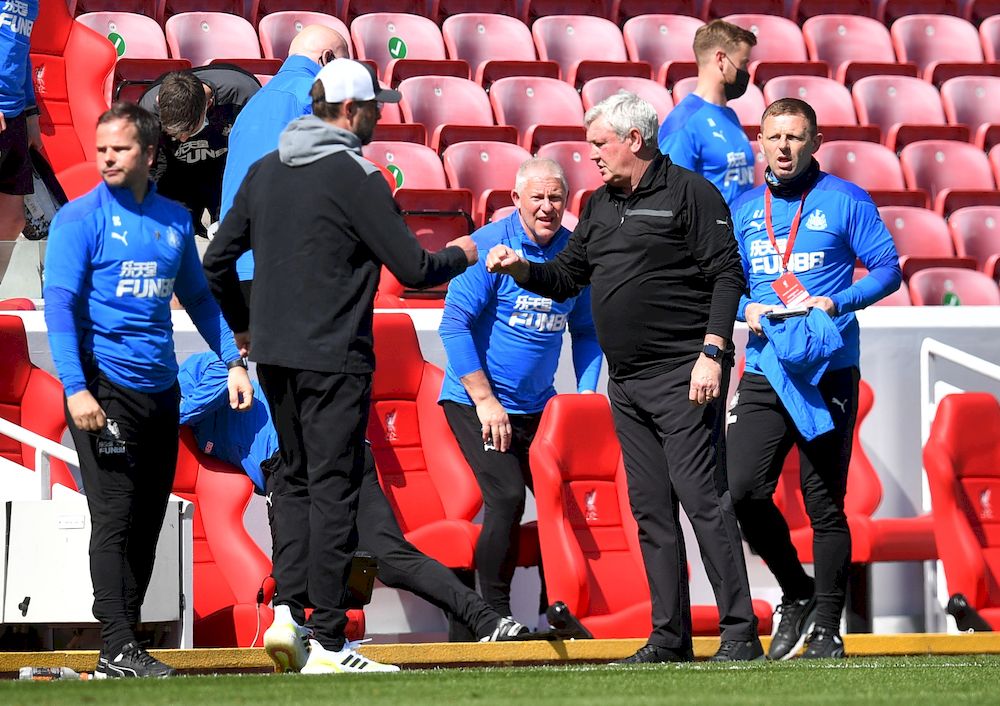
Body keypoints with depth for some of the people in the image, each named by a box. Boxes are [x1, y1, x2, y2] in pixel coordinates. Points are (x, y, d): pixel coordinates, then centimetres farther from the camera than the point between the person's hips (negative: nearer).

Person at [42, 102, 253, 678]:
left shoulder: (175, 220, 12)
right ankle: (118, 648, -10)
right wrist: (75, 388, -18)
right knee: (115, 519, -9)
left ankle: (124, 644, 12)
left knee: (147, 523, 7)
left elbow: (198, 297, 23)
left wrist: (233, 359, 13)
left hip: (161, 390, 6)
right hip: (106, 386, -5)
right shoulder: (82, 218, -3)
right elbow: (60, 303, -9)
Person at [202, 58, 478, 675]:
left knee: (295, 479, 18)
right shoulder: (355, 177, -12)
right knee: (333, 490, -3)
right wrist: (461, 256, 9)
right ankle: (326, 643, -3)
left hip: (274, 356, 7)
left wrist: (243, 325, 28)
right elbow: (413, 268, -12)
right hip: (333, 358, -7)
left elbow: (218, 260, 13)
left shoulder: (265, 172, 9)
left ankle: (288, 609, 4)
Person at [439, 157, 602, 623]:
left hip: (538, 406, 5)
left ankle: (554, 612, 12)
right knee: (506, 497, -17)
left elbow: (586, 332, 16)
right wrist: (486, 400, -17)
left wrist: (585, 398, 3)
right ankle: (495, 615, -6)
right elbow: (454, 325, -14)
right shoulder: (489, 245, -12)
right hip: (475, 402, -5)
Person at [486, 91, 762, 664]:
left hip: (684, 376, -8)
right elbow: (566, 277, 21)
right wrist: (521, 268, 2)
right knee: (651, 510, 7)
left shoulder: (689, 193, -5)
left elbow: (728, 275, -9)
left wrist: (712, 352, -16)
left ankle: (740, 633, -12)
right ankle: (670, 637, 11)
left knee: (703, 498, -12)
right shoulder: (601, 207, 17)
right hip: (626, 383, 8)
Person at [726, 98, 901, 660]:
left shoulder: (843, 201, 0)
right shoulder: (744, 209, 13)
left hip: (829, 372, -4)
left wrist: (837, 303, -16)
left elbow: (888, 269, -2)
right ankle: (798, 595, 13)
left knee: (825, 503, -1)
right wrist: (747, 309, -3)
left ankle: (826, 628, 7)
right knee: (742, 490, -9)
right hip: (766, 372, 4)